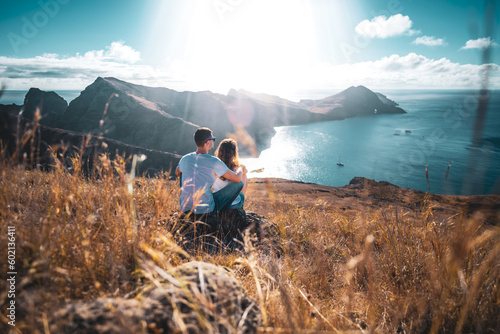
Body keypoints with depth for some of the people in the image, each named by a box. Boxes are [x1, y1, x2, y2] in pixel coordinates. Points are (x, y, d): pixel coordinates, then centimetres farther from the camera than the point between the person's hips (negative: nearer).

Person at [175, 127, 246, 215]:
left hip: (185, 208, 6)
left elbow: (177, 173, 25)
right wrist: (242, 170, 18)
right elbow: (237, 178, -5)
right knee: (239, 183, 2)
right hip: (205, 210, -5)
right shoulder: (214, 162, -15)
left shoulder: (185, 159, 0)